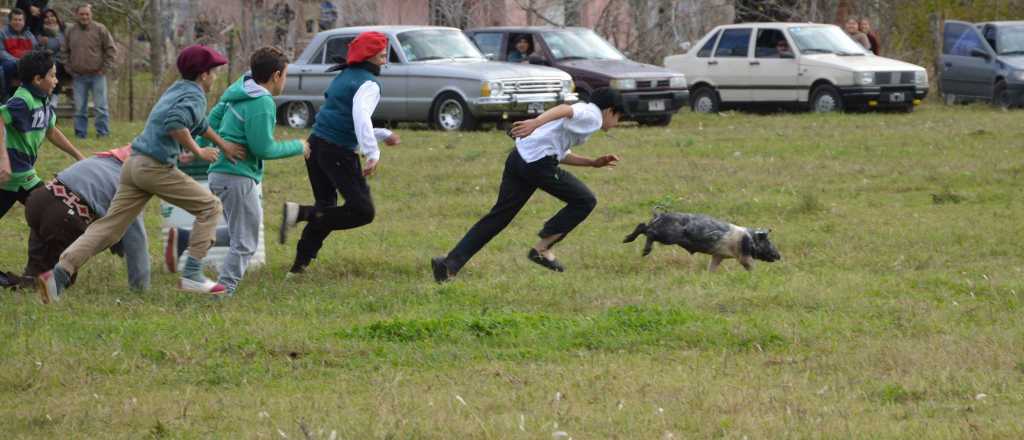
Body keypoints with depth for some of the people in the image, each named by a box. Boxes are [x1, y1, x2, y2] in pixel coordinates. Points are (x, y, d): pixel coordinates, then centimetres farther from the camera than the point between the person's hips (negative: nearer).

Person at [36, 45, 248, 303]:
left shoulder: (177, 90, 22)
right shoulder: (195, 96, -6)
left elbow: (198, 123, 38)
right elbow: (175, 122, -25)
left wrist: (224, 145, 38)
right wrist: (198, 152, -15)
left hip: (134, 165, 8)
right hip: (156, 167, -8)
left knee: (109, 227, 3)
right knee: (210, 207, 5)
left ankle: (60, 274, -11)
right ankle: (191, 275, -1)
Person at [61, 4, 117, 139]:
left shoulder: (100, 29, -2)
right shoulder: (70, 32, 7)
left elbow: (111, 50, 0)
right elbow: (64, 52, 16)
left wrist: (105, 68, -5)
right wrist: (69, 69, 6)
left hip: (97, 74, -3)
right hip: (78, 77, 3)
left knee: (101, 106, -2)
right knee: (79, 108, 4)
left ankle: (103, 133, 4)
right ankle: (81, 133, 9)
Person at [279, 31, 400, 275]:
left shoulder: (344, 77, 21)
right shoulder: (368, 83, -8)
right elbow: (361, 117, -26)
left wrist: (384, 135, 34)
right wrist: (373, 154, -33)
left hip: (316, 145, 9)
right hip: (339, 152, -9)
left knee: (326, 209, 20)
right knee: (362, 211, -10)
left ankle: (300, 265, 14)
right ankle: (301, 213, -19)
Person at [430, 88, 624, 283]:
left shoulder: (582, 112, 31)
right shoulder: (593, 116, 1)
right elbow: (564, 110, -20)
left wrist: (594, 163, 38)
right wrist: (535, 123, -35)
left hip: (518, 157, 9)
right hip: (539, 162, -9)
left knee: (498, 216, 8)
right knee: (585, 201, 4)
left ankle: (450, 264, 0)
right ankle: (541, 249, 3)